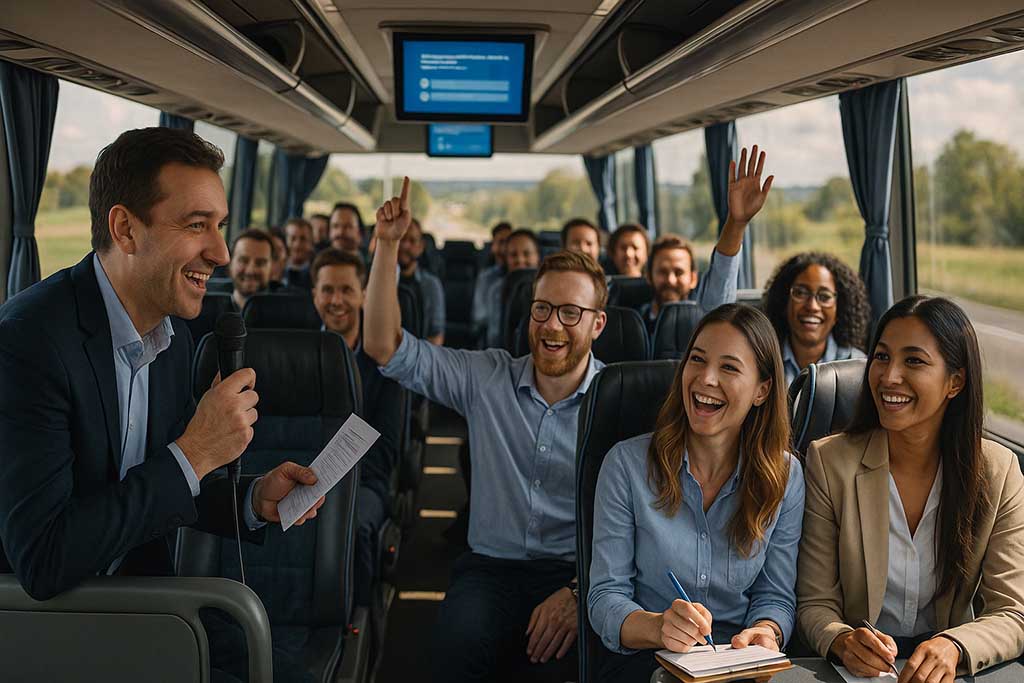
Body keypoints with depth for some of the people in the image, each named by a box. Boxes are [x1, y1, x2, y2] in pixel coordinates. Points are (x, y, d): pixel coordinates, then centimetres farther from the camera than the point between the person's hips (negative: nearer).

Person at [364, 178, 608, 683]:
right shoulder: (487, 379, 8)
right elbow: (385, 347, 4)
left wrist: (582, 590, -21)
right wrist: (387, 245, -4)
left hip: (580, 570, -1)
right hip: (491, 566, 2)